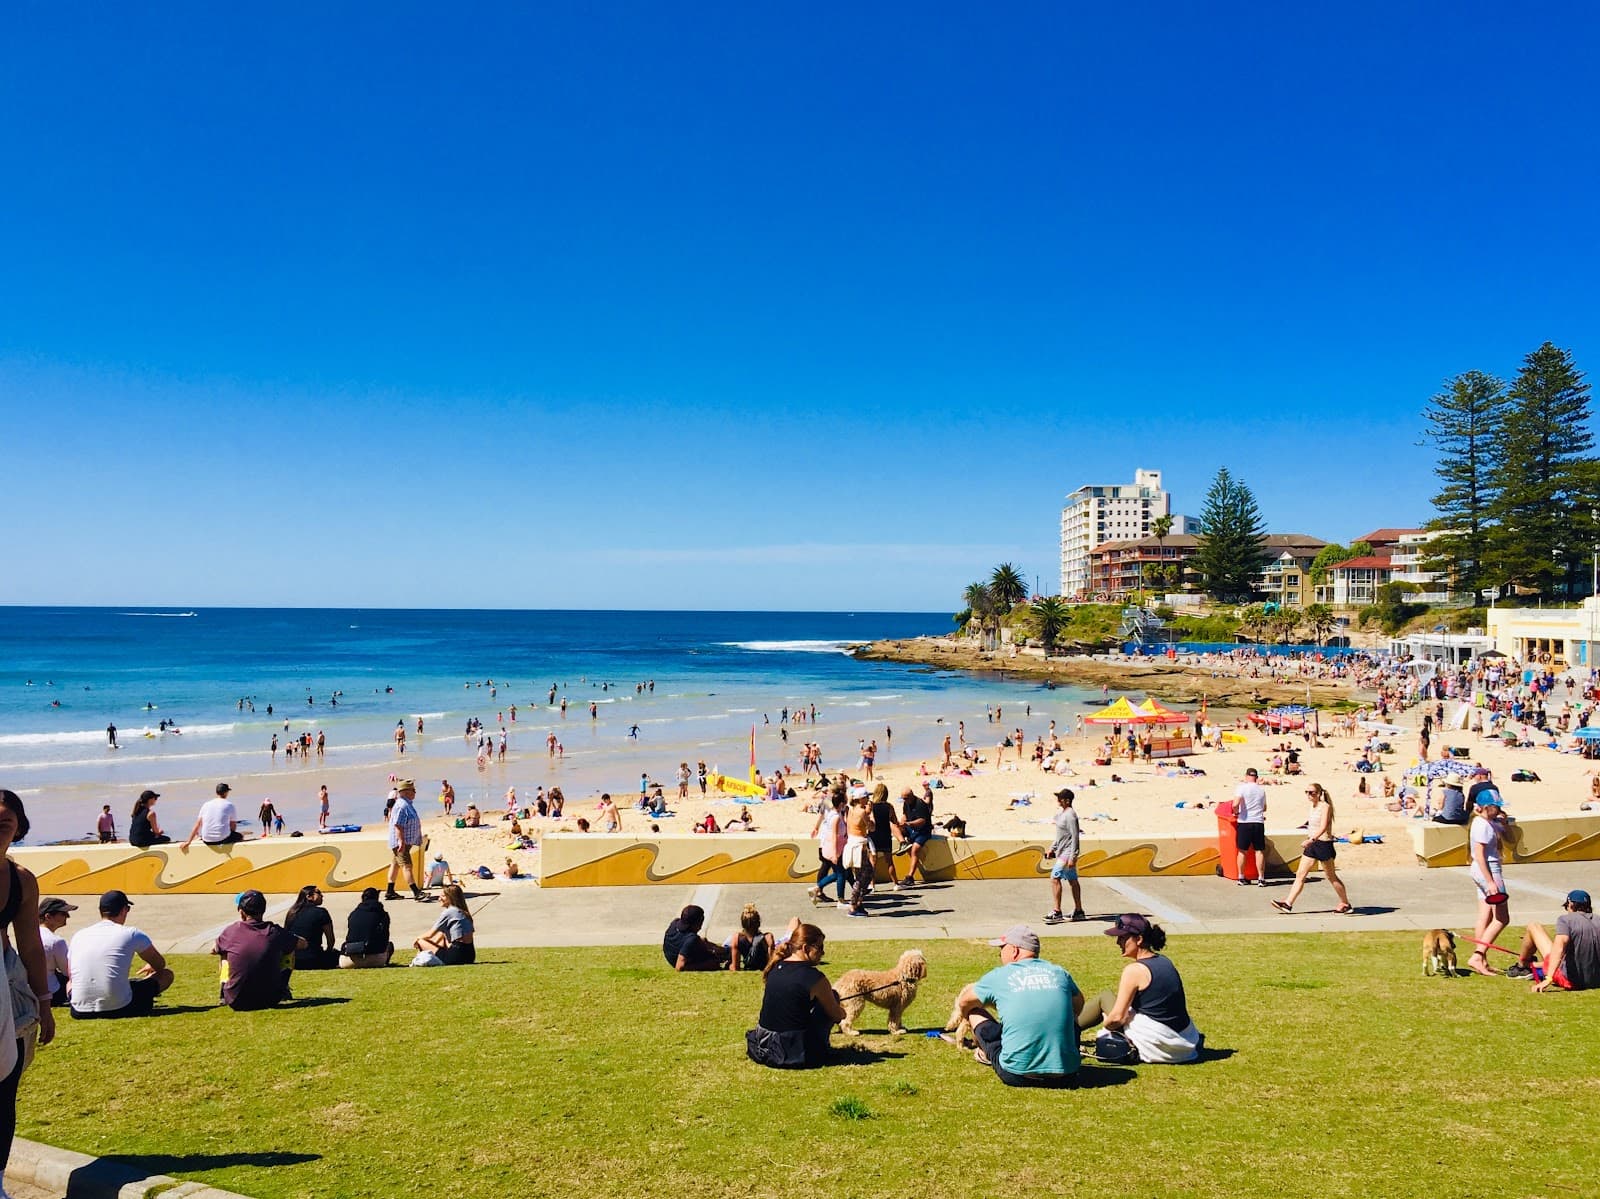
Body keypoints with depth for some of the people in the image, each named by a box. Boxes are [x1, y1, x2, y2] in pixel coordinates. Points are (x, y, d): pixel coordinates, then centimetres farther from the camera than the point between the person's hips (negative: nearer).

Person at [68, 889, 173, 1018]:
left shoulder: (78, 936, 8)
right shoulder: (132, 934, -3)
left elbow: (72, 977, 22)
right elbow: (160, 964, 13)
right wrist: (151, 967, 38)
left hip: (80, 1012, 3)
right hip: (118, 1009, -3)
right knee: (167, 975, 13)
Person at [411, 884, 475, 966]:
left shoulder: (448, 912, -8)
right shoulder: (463, 912, 15)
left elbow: (430, 935, 0)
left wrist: (418, 938, 17)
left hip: (458, 956, -8)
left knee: (420, 942, 2)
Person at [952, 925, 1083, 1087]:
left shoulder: (999, 976, 2)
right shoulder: (1060, 973, 8)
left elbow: (963, 1003, 20)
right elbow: (1078, 1004, 30)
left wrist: (966, 1020, 43)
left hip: (1016, 1076, -3)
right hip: (1065, 1076, 3)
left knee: (973, 1010, 18)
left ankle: (985, 1055, 44)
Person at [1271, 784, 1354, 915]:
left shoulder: (1325, 806, -14)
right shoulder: (1313, 806, 11)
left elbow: (1323, 827, -26)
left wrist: (1312, 839, -38)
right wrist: (1309, 841, 23)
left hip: (1323, 843, -8)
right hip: (1312, 844, 8)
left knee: (1332, 877, 3)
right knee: (1300, 875, 3)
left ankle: (1346, 905, 18)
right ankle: (1288, 904, 1)